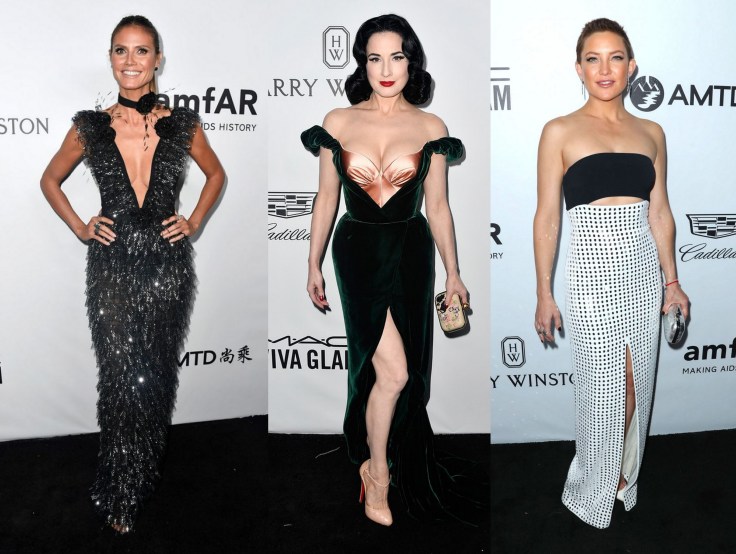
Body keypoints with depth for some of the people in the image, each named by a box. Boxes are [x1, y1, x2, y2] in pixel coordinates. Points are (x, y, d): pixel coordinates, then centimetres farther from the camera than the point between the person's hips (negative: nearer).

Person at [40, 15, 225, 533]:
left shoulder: (182, 123, 0)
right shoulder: (91, 126, 0)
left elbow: (216, 174, 16)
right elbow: (51, 180, 15)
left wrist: (194, 222, 6)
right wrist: (80, 228, 4)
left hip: (168, 263, 1)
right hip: (112, 266, -1)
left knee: (158, 376, 10)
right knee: (123, 379, 0)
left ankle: (148, 470, 31)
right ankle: (121, 495, 16)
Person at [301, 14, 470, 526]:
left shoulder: (430, 128, 0)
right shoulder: (339, 123, -2)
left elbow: (438, 206, 4)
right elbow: (326, 199, 4)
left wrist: (453, 273, 5)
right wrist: (314, 265, 6)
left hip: (411, 255, 2)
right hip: (358, 252, -2)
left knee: (398, 371, 12)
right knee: (393, 371, -9)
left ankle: (375, 457, 36)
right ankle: (378, 470, 14)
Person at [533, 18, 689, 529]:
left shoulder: (651, 133, 9)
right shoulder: (561, 132, -3)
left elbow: (660, 212, 12)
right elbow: (547, 218, -4)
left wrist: (672, 280, 11)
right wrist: (544, 294, -5)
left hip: (644, 267, 4)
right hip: (592, 270, -4)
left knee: (637, 384, 13)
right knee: (603, 390, 3)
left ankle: (625, 476, 34)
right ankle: (595, 495, 24)